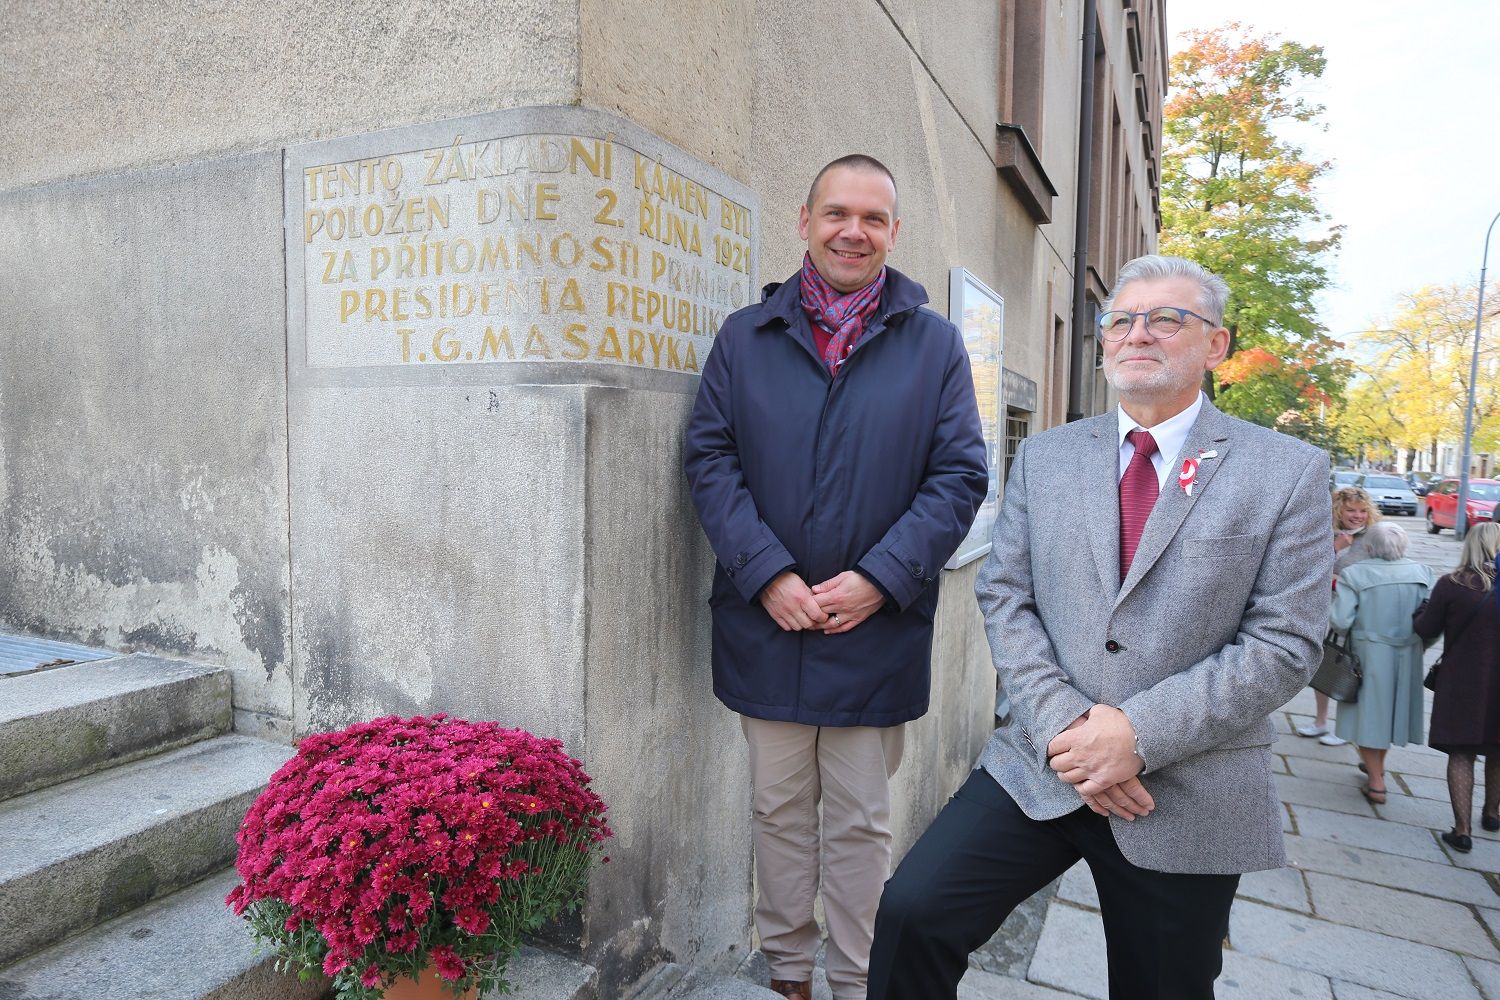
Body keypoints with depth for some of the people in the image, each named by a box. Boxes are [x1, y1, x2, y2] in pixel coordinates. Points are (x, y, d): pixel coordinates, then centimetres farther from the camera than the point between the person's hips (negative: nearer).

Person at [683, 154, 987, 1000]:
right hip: (767, 622, 2)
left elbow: (961, 476, -2)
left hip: (877, 631, -1)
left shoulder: (935, 344, 3)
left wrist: (878, 579, -13)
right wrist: (768, 574, -12)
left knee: (862, 821, 12)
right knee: (780, 808, 15)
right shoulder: (745, 337, 5)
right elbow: (711, 459, -1)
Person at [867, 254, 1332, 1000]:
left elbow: (1285, 642, -8)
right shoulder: (1044, 457, 6)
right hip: (1041, 766, 2)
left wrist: (1142, 733, -17)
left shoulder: (1289, 471, -2)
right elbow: (1004, 597, 1)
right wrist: (1060, 727, -13)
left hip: (1188, 795, -1)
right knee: (912, 912, -13)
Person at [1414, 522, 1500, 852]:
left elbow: (1426, 630, -6)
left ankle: (1462, 831, 4)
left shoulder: (1451, 585, -13)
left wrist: (1423, 612, 13)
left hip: (1462, 683, -3)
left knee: (1461, 754, 5)